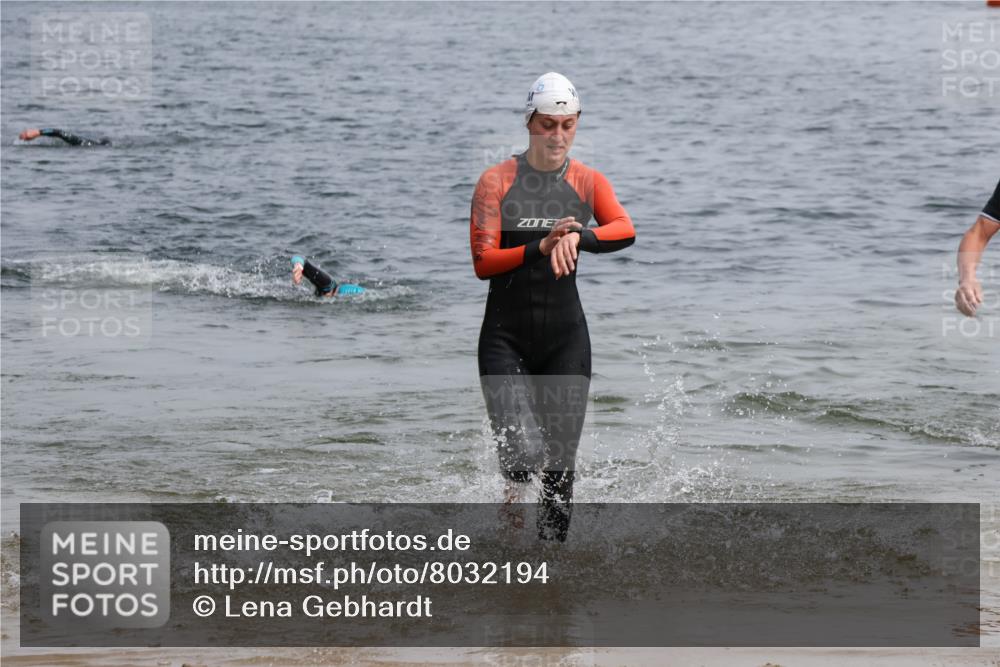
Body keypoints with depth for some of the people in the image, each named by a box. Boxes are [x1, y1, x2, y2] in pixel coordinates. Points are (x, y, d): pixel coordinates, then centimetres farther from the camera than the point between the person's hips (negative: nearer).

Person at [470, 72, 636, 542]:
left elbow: (625, 230, -15)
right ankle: (513, 491, 21)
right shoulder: (497, 181, -2)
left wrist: (578, 237, -35)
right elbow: (483, 262, -10)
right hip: (506, 338, -2)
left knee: (561, 464, 2)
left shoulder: (588, 182, 4)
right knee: (522, 456, -14)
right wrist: (540, 248, -26)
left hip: (565, 337, 2)